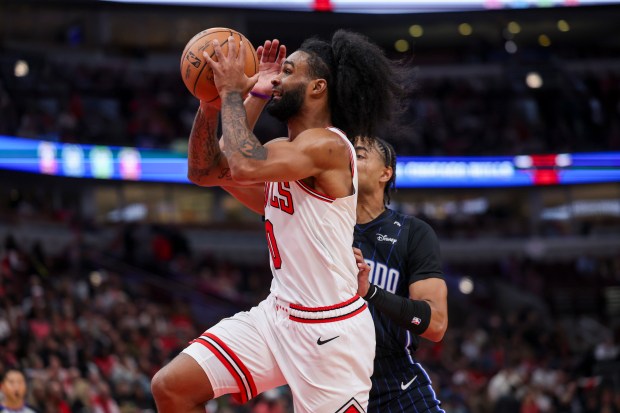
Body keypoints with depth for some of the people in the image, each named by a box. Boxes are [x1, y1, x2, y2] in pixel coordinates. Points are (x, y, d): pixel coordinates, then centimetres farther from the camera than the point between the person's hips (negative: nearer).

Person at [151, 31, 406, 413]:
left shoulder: (328, 145, -17)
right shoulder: (282, 150, 11)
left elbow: (245, 167, -32)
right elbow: (203, 171, 14)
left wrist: (233, 91, -19)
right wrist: (210, 102, -1)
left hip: (329, 330, -9)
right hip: (278, 314, 9)